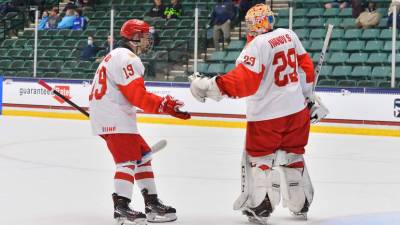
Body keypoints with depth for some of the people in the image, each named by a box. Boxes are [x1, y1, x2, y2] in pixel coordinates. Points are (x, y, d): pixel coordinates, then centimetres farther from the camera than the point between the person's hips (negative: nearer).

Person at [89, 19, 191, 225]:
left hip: (105, 116, 11)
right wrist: (166, 105, -20)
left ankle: (152, 203, 12)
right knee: (128, 160, -15)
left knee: (143, 155, 11)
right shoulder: (127, 59, -14)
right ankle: (121, 208, -20)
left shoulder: (116, 56, 21)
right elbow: (138, 96, -22)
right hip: (114, 118, -11)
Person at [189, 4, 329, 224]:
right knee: (293, 156, 19)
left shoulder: (258, 45, -17)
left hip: (267, 115, -7)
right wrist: (309, 97, 25)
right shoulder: (289, 35, 6)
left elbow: (243, 81, -25)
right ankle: (300, 204, 26)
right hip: (297, 109, 7)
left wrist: (211, 86, -22)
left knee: (258, 158, 7)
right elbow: (305, 66, 15)